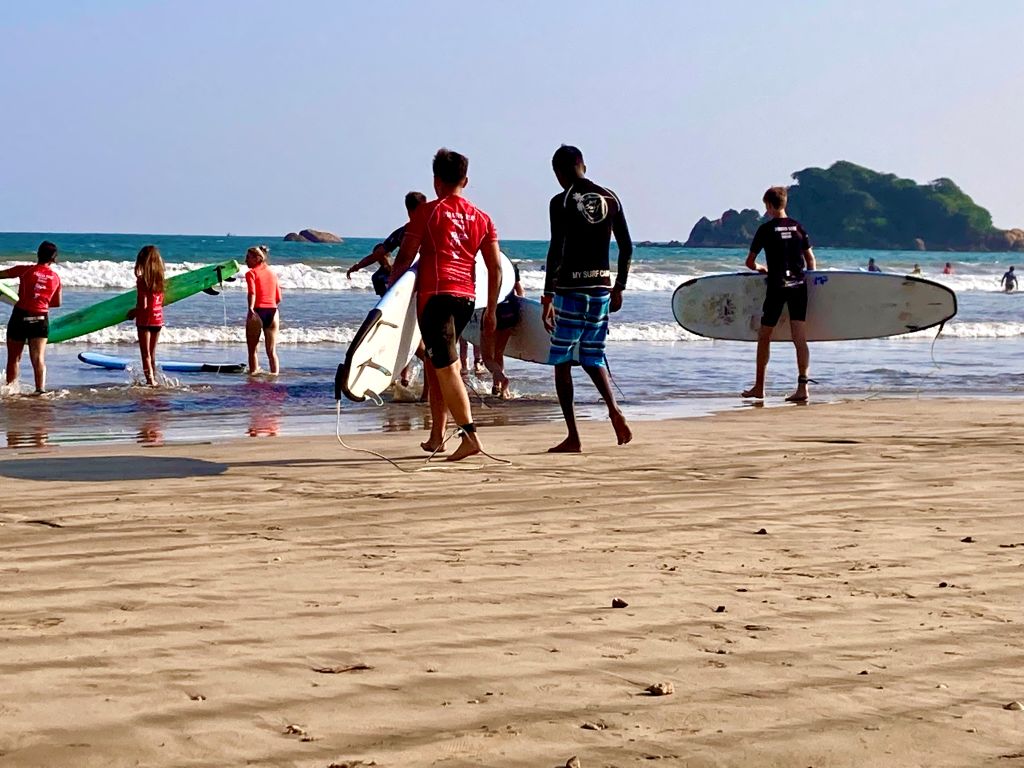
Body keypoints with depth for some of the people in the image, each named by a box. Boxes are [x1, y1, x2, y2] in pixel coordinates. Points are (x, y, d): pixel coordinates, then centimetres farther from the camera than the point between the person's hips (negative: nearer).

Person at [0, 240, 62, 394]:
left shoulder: (25, 270, -6)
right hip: (41, 319, 2)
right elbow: (57, 303, 14)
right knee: (38, 358, -4)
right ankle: (41, 388, -20)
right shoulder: (55, 277, 4)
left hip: (20, 315, -2)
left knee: (14, 358, 12)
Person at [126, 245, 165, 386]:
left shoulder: (141, 279, -13)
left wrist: (132, 312, 0)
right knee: (152, 353, 17)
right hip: (158, 318, 5)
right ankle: (154, 379, 22)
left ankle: (150, 380, -7)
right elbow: (161, 301, 3)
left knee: (145, 354, 0)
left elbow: (143, 305, -17)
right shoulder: (160, 277, 2)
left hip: (145, 318, -5)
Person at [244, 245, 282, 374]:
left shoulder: (251, 273, -2)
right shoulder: (272, 273, 14)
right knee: (272, 351, 9)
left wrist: (250, 309, -30)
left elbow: (252, 293, -20)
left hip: (257, 312, -4)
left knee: (253, 350, 7)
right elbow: (278, 298, 13)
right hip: (273, 312, 4)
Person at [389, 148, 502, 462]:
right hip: (467, 297, 6)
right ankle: (436, 435, 20)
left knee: (447, 367, -9)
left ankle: (470, 435, -20)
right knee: (434, 361, 19)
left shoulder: (427, 212, 0)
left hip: (435, 293, -6)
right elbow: (496, 268, 10)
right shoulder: (482, 218, 13)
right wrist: (491, 312, 15)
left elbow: (404, 258, -3)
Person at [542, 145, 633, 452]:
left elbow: (556, 251, -14)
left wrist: (547, 298, -11)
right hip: (602, 285, 5)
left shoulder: (561, 202, -8)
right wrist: (619, 288, 18)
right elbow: (626, 247, 9)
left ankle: (573, 436, 0)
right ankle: (613, 408, -9)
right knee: (592, 357, 17)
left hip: (571, 287, -5)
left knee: (562, 359, 4)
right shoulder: (610, 198, 8)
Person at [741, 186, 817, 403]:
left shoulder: (766, 229, -3)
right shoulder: (798, 227, 8)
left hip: (777, 287, -3)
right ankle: (802, 387, -12)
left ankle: (759, 388, 17)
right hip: (799, 286, 3)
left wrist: (761, 268, 23)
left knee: (764, 337, 11)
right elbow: (811, 259, 12)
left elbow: (749, 262, 3)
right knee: (800, 339, -2)